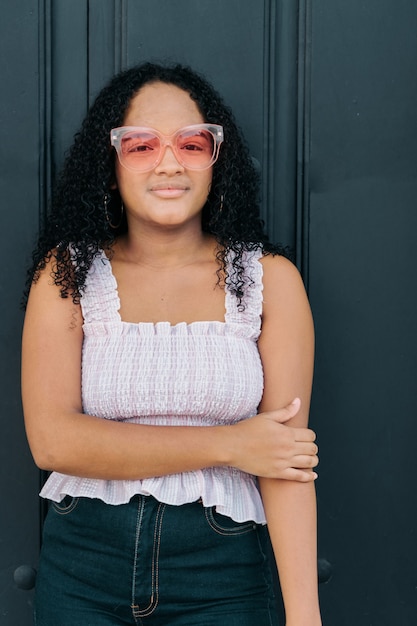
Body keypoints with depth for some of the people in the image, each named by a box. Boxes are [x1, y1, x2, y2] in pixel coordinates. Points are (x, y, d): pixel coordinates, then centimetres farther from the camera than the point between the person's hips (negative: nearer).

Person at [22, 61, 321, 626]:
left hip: (221, 574, 0)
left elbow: (287, 453, -9)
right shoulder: (67, 273, -2)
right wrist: (227, 445, -15)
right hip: (83, 572, 1)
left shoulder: (269, 279, -2)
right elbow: (52, 440, -13)